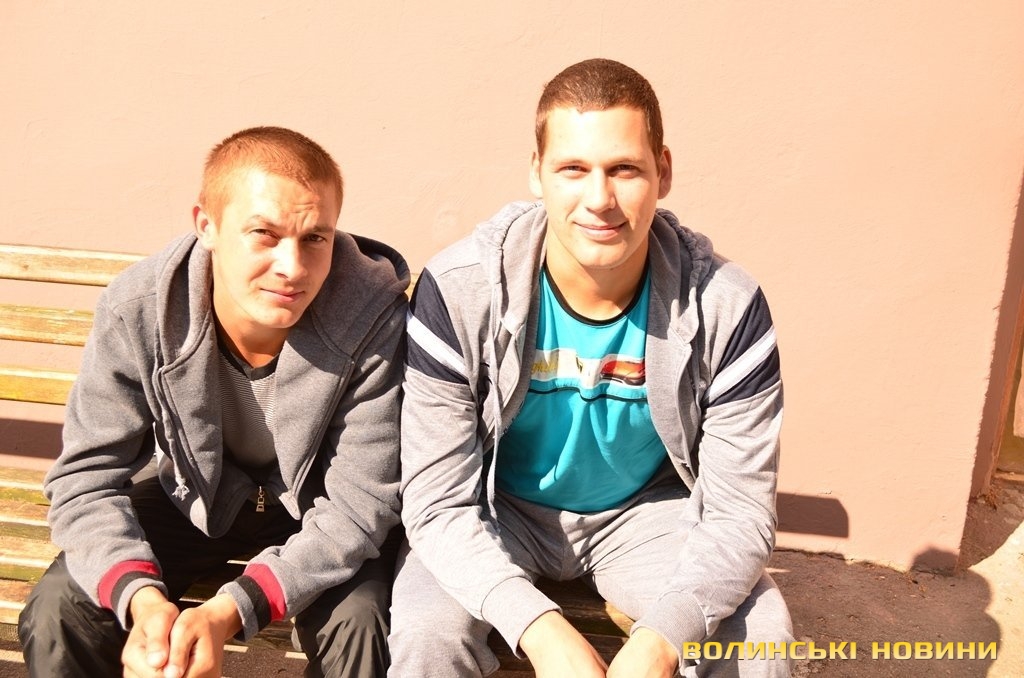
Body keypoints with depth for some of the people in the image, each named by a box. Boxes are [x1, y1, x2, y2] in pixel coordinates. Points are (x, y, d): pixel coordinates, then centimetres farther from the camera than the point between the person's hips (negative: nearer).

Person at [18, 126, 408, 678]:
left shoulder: (374, 321, -31)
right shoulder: (135, 312, -24)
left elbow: (359, 503, -26)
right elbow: (86, 480, -18)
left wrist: (231, 611, -37)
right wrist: (143, 600, -38)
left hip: (318, 504, -1)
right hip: (194, 493, 2)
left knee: (359, 621, -28)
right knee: (56, 614, -15)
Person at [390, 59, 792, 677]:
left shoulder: (727, 307, -20)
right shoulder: (458, 292, -23)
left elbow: (739, 512, -17)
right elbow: (440, 505, -21)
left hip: (646, 511, 1)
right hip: (500, 510, -1)